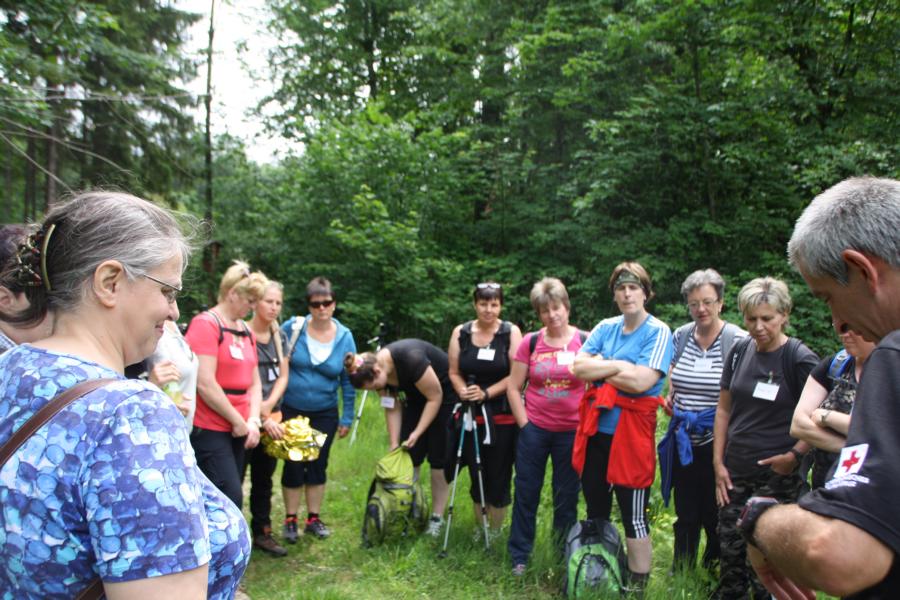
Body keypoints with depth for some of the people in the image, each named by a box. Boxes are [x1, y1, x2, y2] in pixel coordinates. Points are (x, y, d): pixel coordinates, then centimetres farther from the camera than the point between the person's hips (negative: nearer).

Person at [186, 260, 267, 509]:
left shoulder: (246, 331, 13)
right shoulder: (206, 324, -11)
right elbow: (205, 384, -18)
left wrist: (253, 420, 1)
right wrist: (239, 422, -10)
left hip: (236, 431, 8)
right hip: (209, 430, -8)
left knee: (230, 498, 11)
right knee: (231, 499, -11)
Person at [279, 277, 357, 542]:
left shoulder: (345, 337, -5)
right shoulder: (292, 328, -11)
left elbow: (348, 381, 0)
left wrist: (347, 418, 1)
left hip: (325, 414, 2)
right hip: (291, 410, -1)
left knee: (318, 465, 11)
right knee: (294, 465, 5)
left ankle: (313, 518, 27)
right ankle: (290, 520, 22)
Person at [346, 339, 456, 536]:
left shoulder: (411, 359, -37)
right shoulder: (379, 371, -15)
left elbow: (435, 397, -26)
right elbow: (392, 409, -7)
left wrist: (417, 433, -22)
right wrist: (394, 446, -10)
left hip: (444, 395, -6)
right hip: (416, 397, 6)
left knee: (439, 458, -4)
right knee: (409, 456, 0)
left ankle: (437, 518, 5)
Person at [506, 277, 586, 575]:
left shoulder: (585, 342, -4)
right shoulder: (530, 342, -1)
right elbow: (513, 388, 2)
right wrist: (524, 425, -3)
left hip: (572, 432, 0)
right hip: (534, 429, 1)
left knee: (567, 497, 12)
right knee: (526, 494, 9)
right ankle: (519, 556, 24)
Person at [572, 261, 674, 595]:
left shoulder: (658, 332, -8)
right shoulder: (605, 328, 8)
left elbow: (641, 382, -20)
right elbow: (578, 367, -4)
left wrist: (599, 369, -9)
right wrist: (619, 366, -14)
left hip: (631, 432, -6)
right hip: (596, 429, 6)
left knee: (634, 516, 3)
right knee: (595, 510, 18)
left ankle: (637, 586, 19)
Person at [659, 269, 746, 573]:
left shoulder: (738, 340, -11)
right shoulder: (680, 336, 5)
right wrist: (670, 396, 7)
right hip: (683, 442, 5)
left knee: (716, 517, 7)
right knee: (685, 515, 17)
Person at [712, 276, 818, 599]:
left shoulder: (800, 359, -9)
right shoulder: (740, 351, 4)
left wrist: (794, 455, -18)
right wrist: (718, 462, 6)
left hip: (777, 477, -4)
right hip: (734, 475, 4)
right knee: (730, 552, 12)